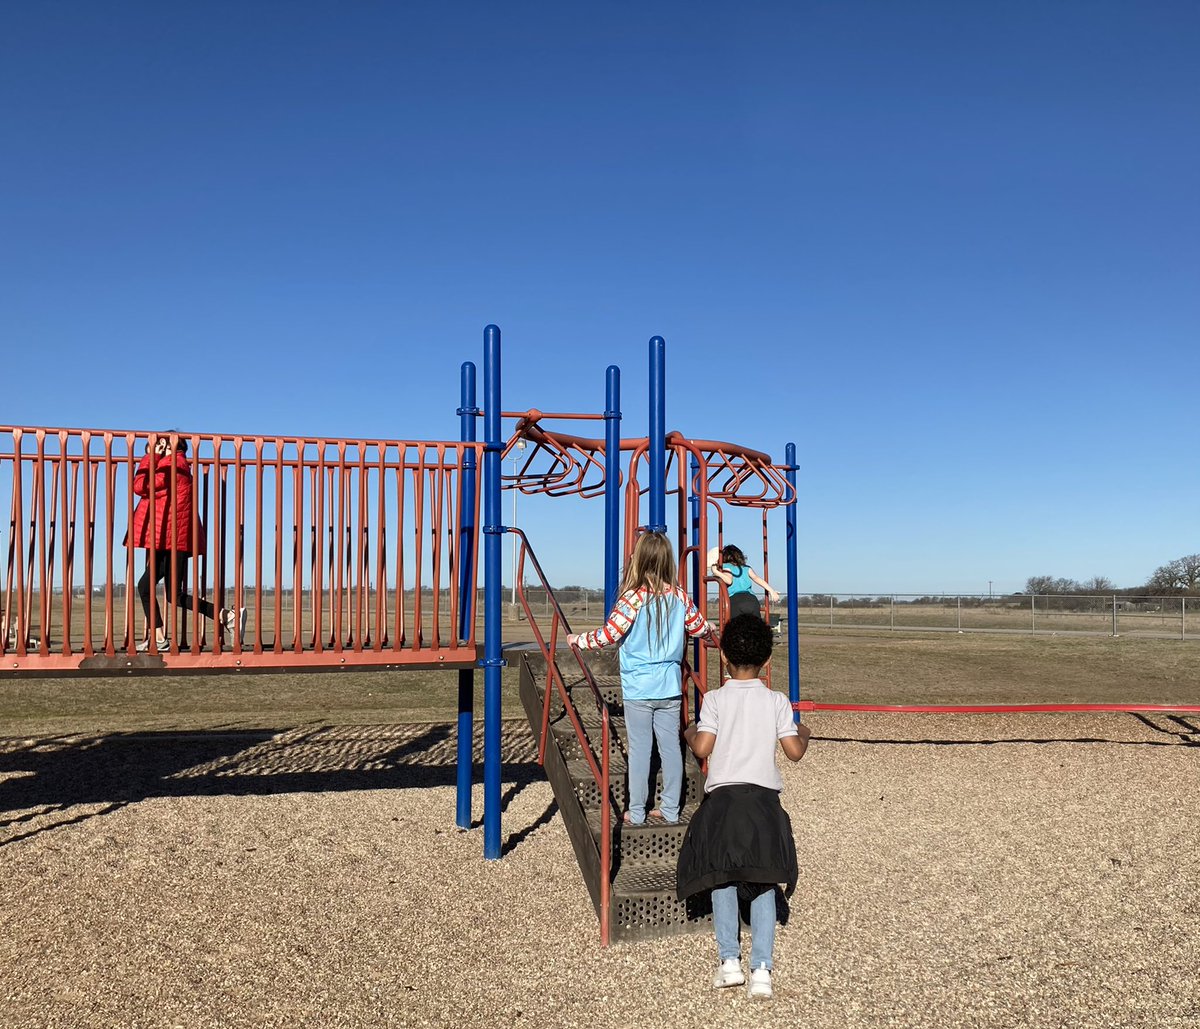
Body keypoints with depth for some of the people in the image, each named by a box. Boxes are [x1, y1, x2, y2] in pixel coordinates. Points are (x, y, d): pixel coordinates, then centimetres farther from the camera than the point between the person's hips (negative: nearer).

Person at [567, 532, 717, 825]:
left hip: (638, 688, -4)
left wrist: (577, 640, 3)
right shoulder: (679, 597, 1)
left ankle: (636, 812, 14)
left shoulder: (633, 598, -14)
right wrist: (717, 636, 35)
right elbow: (701, 628, 13)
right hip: (670, 688, 4)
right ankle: (670, 809, 20)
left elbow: (607, 636, -14)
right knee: (671, 746, 11)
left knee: (639, 748, 4)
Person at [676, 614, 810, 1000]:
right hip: (764, 800, 1)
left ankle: (729, 960, 8)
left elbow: (702, 748, -11)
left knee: (722, 880, 12)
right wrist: (804, 733, 19)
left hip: (722, 798, -1)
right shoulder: (777, 701, 2)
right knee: (763, 884, 8)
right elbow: (794, 751, -1)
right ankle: (761, 969, 3)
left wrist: (690, 733, 10)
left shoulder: (715, 699, -3)